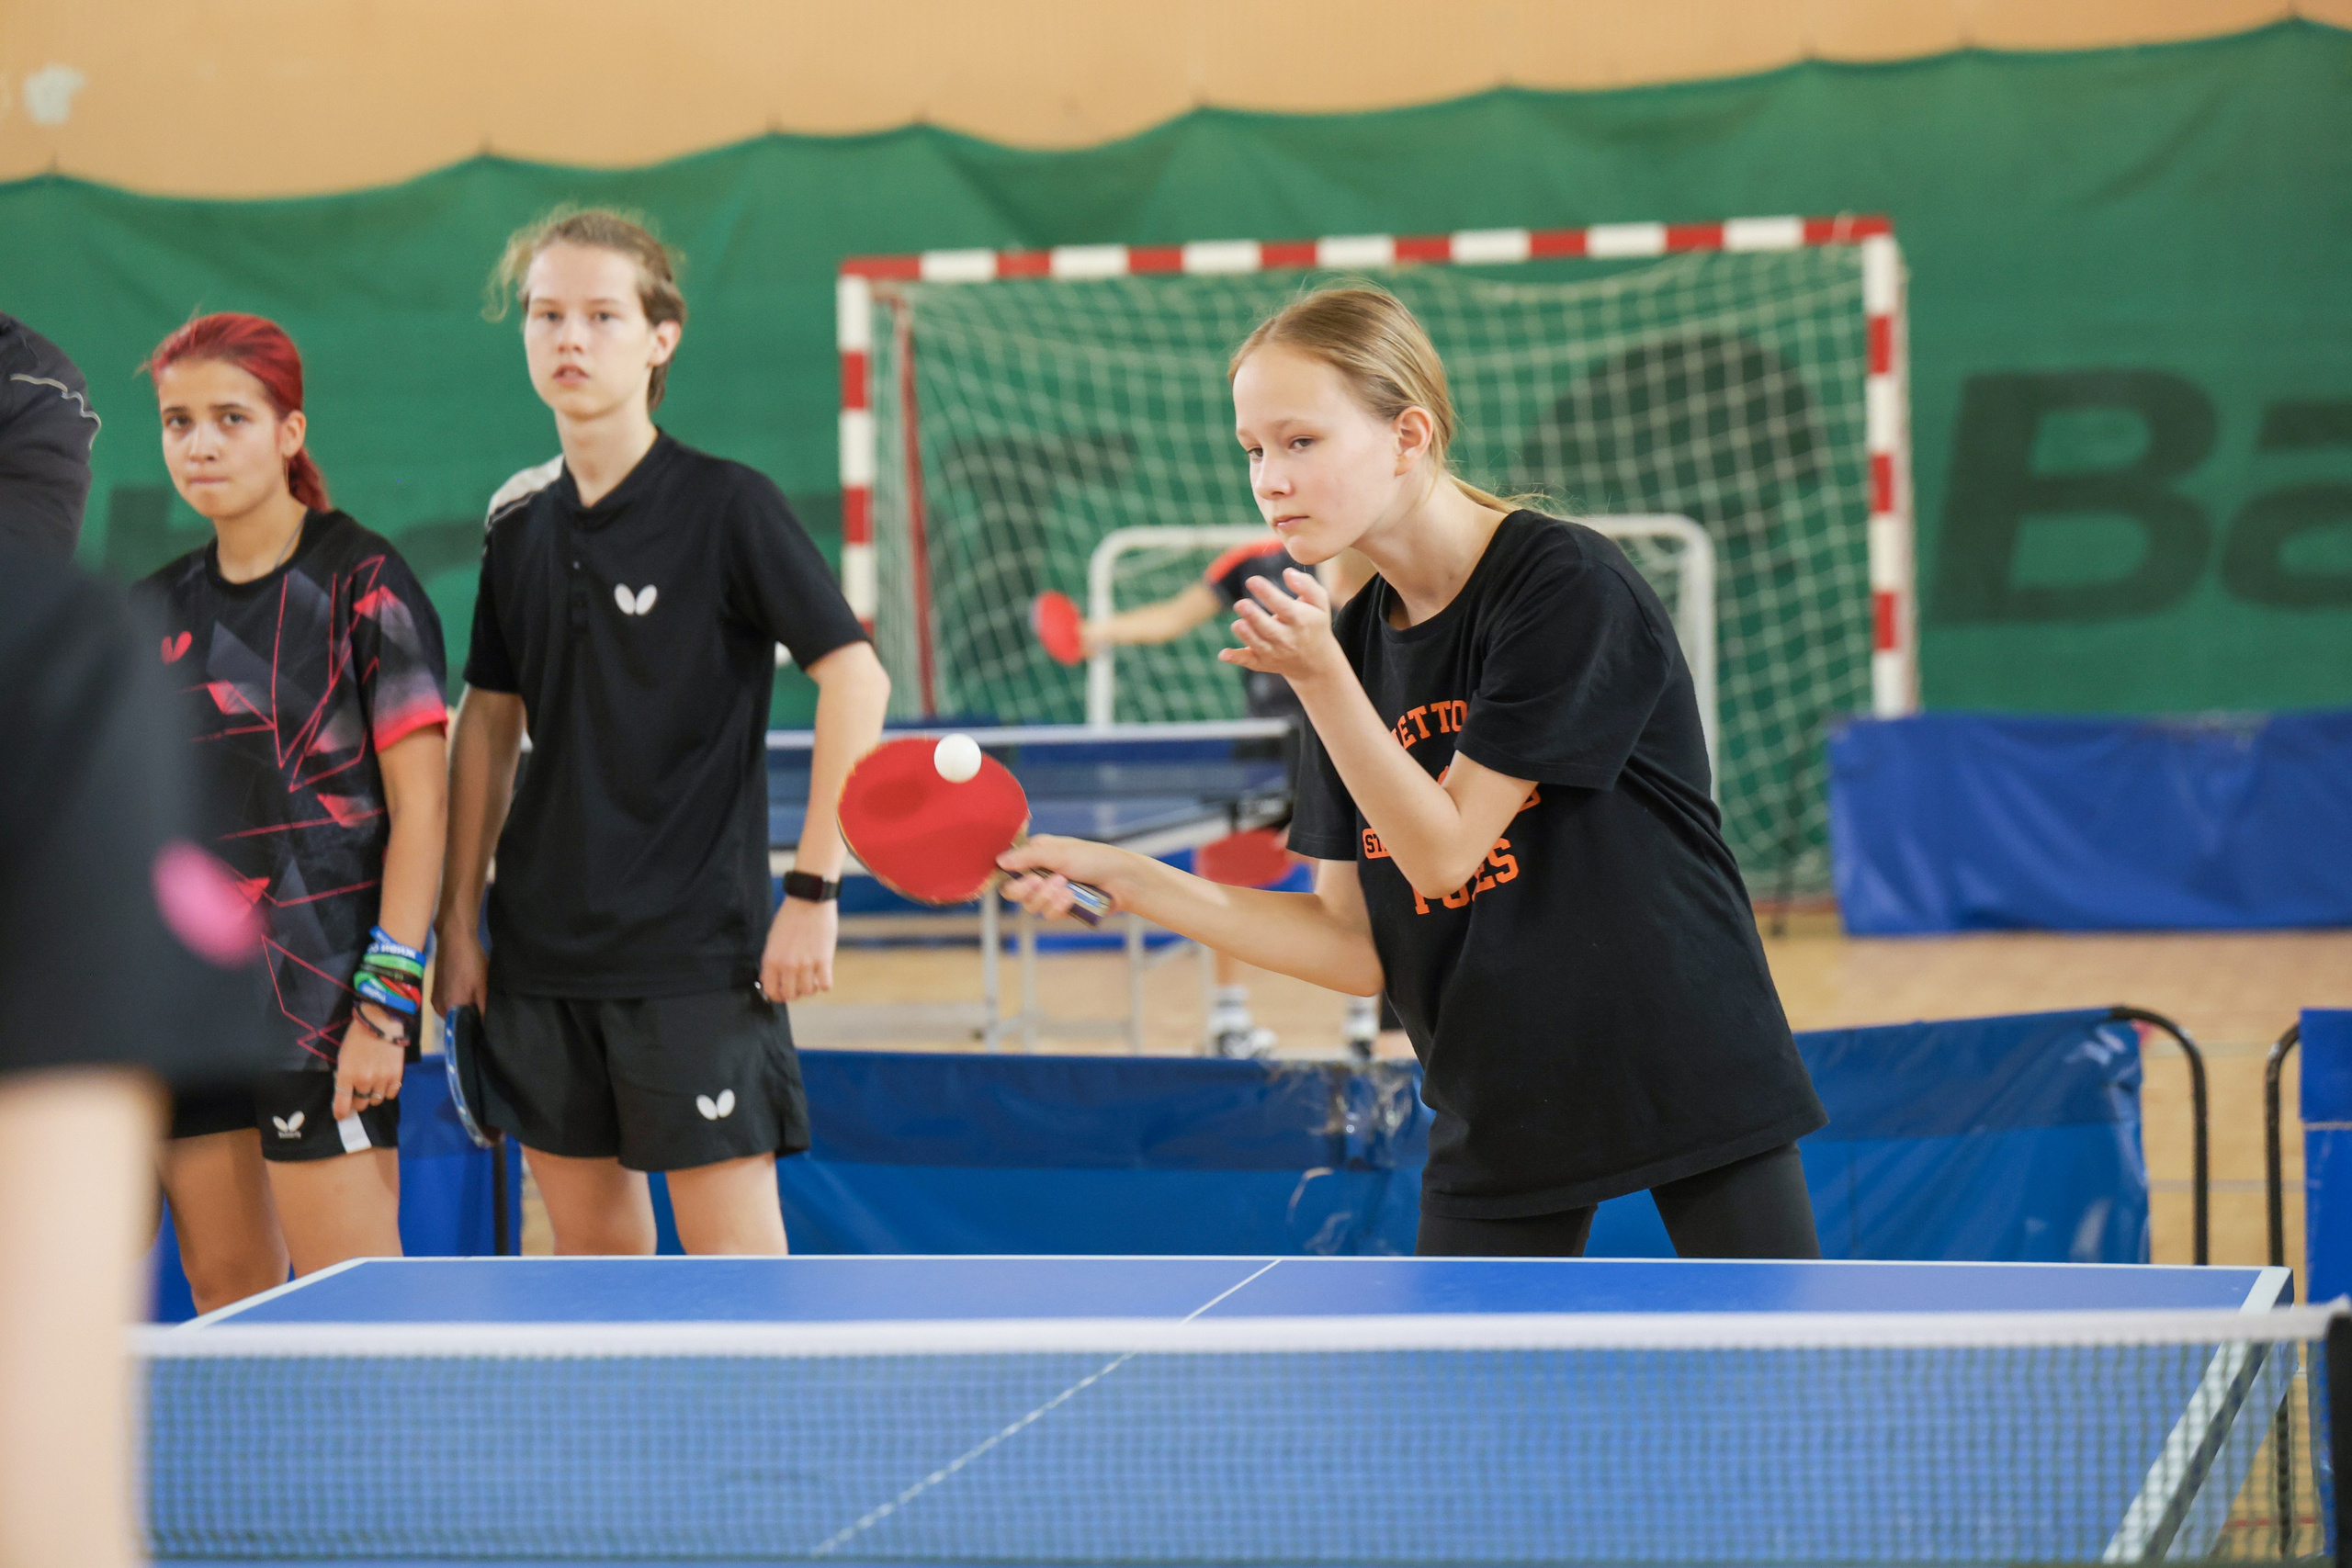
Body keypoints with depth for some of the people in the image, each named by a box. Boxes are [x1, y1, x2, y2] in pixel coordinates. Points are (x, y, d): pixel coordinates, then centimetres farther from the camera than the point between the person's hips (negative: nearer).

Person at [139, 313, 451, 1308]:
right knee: (225, 1295, 7)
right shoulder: (158, 610, 13)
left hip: (319, 985, -6)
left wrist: (386, 1003, -15)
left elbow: (421, 805, -9)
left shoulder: (363, 583, -5)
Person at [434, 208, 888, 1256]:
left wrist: (814, 887, -14)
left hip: (696, 950, -5)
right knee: (591, 1249, 11)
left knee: (736, 1262, -6)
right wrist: (460, 918, 12)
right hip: (545, 950, 6)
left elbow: (855, 676, -10)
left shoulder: (726, 506, -8)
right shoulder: (520, 520, 9)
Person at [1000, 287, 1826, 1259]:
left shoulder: (1568, 586, -16)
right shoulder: (1352, 643, 3)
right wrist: (1118, 877, -5)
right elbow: (1357, 949, 1)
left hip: (1692, 1078, -5)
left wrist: (1319, 676, -25)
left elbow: (1445, 850, -16)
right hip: (1501, 1114, 5)